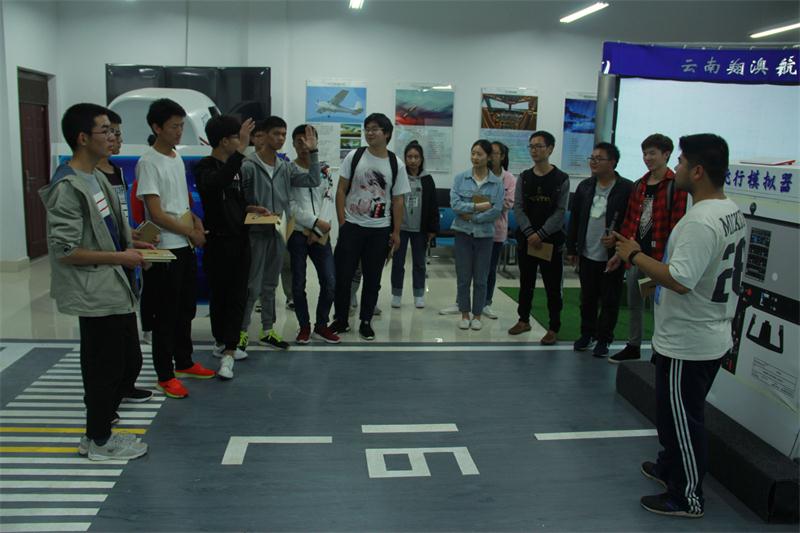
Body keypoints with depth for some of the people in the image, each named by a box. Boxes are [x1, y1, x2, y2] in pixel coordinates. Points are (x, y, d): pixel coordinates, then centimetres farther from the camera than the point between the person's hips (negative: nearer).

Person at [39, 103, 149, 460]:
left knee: (129, 363, 17)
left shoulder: (97, 178, 13)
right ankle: (99, 442, 22)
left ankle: (98, 431, 33)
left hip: (116, 290, 10)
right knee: (105, 369, 3)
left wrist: (132, 243, 9)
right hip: (96, 295, -10)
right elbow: (65, 250, -21)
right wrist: (120, 257, -17)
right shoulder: (68, 187, -18)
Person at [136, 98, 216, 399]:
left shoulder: (178, 158, 12)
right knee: (166, 315, 1)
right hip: (165, 250, -8)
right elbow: (156, 213, -18)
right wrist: (192, 233, -9)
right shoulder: (148, 162, -14)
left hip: (186, 247, 8)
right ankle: (165, 375, 12)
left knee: (186, 309, 17)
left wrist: (196, 220, 0)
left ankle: (184, 363, 31)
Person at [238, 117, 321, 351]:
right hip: (255, 233, -6)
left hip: (277, 233, 6)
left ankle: (267, 331, 24)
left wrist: (313, 152, -1)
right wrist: (254, 210, -22)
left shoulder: (286, 167, 7)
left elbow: (313, 180, 2)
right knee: (252, 287, -2)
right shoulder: (248, 165, -10)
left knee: (270, 285, 14)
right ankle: (242, 331, 12)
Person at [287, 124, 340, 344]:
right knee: (298, 283, 2)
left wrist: (318, 230, -10)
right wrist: (316, 222, -15)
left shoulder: (324, 169, 10)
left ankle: (321, 325, 15)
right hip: (297, 233, -3)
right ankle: (304, 326, 16)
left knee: (329, 282, -1)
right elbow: (291, 205, -8)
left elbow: (329, 200, 1)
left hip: (321, 234, 3)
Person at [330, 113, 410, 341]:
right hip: (352, 227, 0)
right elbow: (341, 191, 2)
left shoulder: (396, 164, 1)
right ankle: (341, 320, 18)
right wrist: (342, 223, -5)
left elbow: (398, 201, 4)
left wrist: (396, 232, 1)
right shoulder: (354, 156, 0)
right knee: (343, 275, 3)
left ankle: (366, 322, 21)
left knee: (372, 279, 8)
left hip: (380, 230, 0)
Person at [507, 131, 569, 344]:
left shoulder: (561, 179, -3)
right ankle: (524, 320, 29)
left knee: (553, 286, 1)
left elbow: (560, 212, -9)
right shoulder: (524, 178, 7)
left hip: (551, 241, -3)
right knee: (526, 282, 14)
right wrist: (529, 232, -14)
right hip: (526, 239, 4)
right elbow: (518, 208, 0)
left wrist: (541, 234, -17)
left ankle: (554, 328, 9)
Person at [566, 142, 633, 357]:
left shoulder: (627, 188, -10)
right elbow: (574, 219, 10)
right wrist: (571, 248, 9)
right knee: (587, 298, 15)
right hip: (587, 255, 5)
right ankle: (587, 334, 29)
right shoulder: (585, 187, 6)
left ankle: (603, 339, 18)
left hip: (612, 256, -4)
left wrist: (617, 239, -19)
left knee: (609, 301, 6)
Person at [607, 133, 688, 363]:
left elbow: (676, 227, -14)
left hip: (659, 258, -7)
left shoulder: (675, 187, -10)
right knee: (634, 305, 16)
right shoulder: (639, 185, 10)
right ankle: (633, 347, 31)